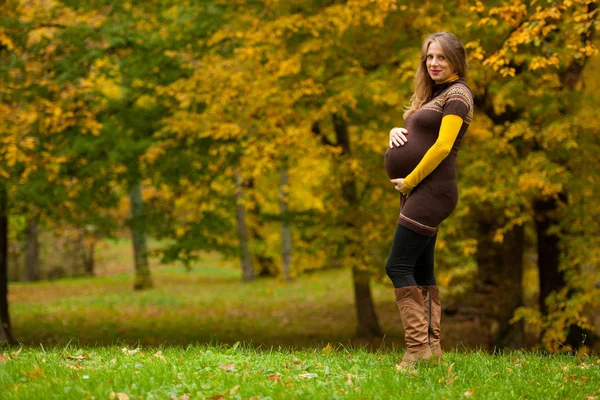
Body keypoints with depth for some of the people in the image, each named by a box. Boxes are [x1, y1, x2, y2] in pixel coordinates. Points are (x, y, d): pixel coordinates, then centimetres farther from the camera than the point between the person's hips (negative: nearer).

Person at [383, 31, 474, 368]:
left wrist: (409, 181, -13)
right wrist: (395, 132, 2)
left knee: (398, 266, -14)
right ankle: (433, 345, 10)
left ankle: (417, 346, -15)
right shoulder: (432, 95, 19)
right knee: (421, 270, 8)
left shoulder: (457, 95, -8)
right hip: (419, 191, 10)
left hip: (433, 189, -10)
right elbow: (412, 132, 25)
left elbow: (443, 145, -17)